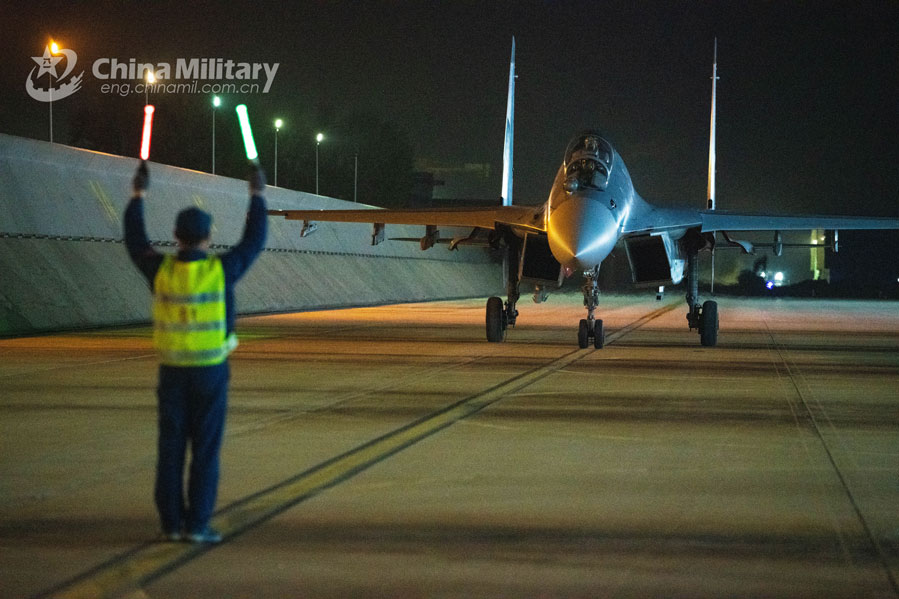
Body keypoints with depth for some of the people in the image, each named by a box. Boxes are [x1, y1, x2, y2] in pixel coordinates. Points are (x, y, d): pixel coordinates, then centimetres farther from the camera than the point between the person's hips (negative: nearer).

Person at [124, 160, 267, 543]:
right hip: (211, 371, -2)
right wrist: (257, 197, 14)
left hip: (173, 370, 2)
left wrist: (138, 196, 20)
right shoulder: (221, 270, -12)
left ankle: (172, 523, 8)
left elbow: (135, 242, 11)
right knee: (205, 449, 1)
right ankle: (197, 524, -1)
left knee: (171, 448, 7)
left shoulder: (161, 270, -7)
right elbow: (254, 241, 2)